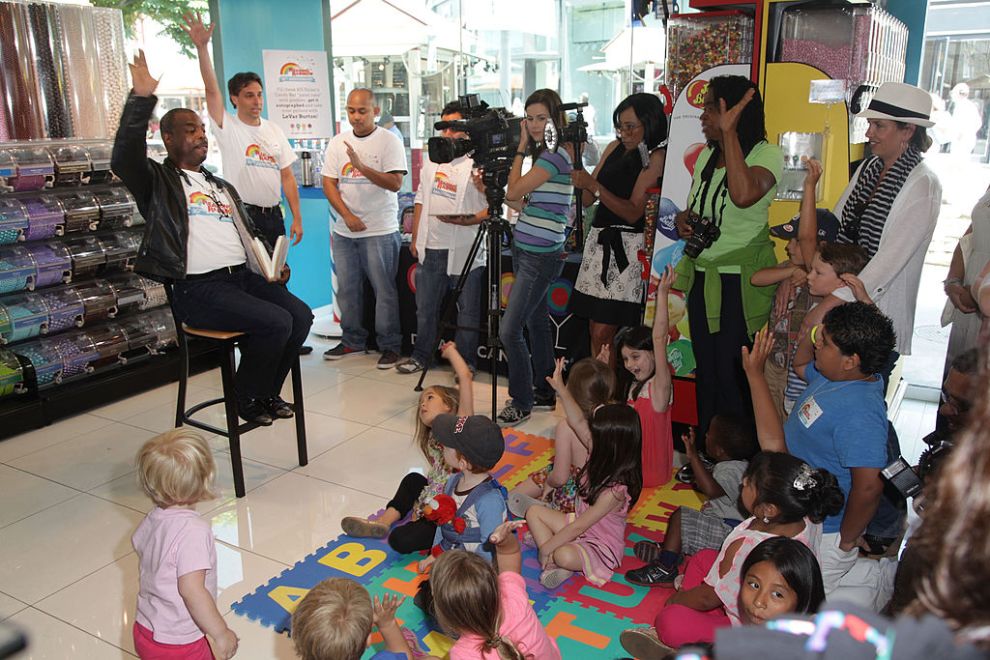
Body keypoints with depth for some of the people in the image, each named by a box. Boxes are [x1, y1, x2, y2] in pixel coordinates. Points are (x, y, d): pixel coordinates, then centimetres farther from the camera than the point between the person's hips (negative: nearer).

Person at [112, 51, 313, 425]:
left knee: (301, 315, -10)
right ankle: (247, 401, 0)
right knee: (275, 322, -24)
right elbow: (124, 158, -17)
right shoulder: (158, 182, 5)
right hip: (198, 289, -7)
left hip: (244, 276, 7)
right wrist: (141, 99, -24)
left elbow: (249, 233, 28)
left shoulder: (223, 188, 26)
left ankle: (267, 392, 9)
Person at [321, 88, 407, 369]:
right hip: (344, 231, 5)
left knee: (384, 290, -1)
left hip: (380, 231, -4)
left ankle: (390, 346, 9)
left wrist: (362, 166, -25)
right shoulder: (337, 143, 8)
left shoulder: (389, 142, -5)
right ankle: (352, 340, 26)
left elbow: (395, 183, -14)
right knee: (347, 289, 11)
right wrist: (347, 215, -9)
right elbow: (329, 183, 4)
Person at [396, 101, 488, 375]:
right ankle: (421, 355, 29)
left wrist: (466, 221, -25)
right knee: (425, 308, 15)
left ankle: (465, 362, 18)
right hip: (430, 248, 6)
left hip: (465, 251, -6)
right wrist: (415, 238, 15)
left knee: (467, 310, 5)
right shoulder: (431, 161, 13)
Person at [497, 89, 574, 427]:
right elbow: (523, 202, 12)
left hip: (540, 256, -10)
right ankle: (544, 391, 27)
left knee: (509, 330, -9)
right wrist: (525, 146, 7)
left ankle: (521, 402, 5)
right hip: (525, 249, 10)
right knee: (536, 322, 16)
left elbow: (513, 193, -15)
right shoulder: (544, 153, 13)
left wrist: (521, 148, -5)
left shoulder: (556, 155, -16)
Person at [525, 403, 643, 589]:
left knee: (564, 556, -40)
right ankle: (554, 563, -9)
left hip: (601, 546, -9)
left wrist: (546, 547, -19)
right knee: (533, 511, 1)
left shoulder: (615, 489, -33)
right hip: (578, 525, 10)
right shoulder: (600, 459, -11)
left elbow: (579, 526, -26)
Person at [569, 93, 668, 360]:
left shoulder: (655, 157, -5)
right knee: (595, 327, 3)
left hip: (627, 247, -6)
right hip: (599, 239, 6)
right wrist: (580, 177, -5)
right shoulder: (615, 148, 14)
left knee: (603, 333, -10)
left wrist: (595, 186, -19)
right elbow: (587, 200, 14)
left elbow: (633, 212, -14)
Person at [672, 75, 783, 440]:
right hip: (701, 277, 7)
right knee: (706, 372, 16)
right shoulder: (706, 155, 9)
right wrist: (684, 220, -2)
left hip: (740, 283, -7)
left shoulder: (766, 154, -12)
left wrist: (729, 132, -28)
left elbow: (744, 195, -35)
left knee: (733, 376, -1)